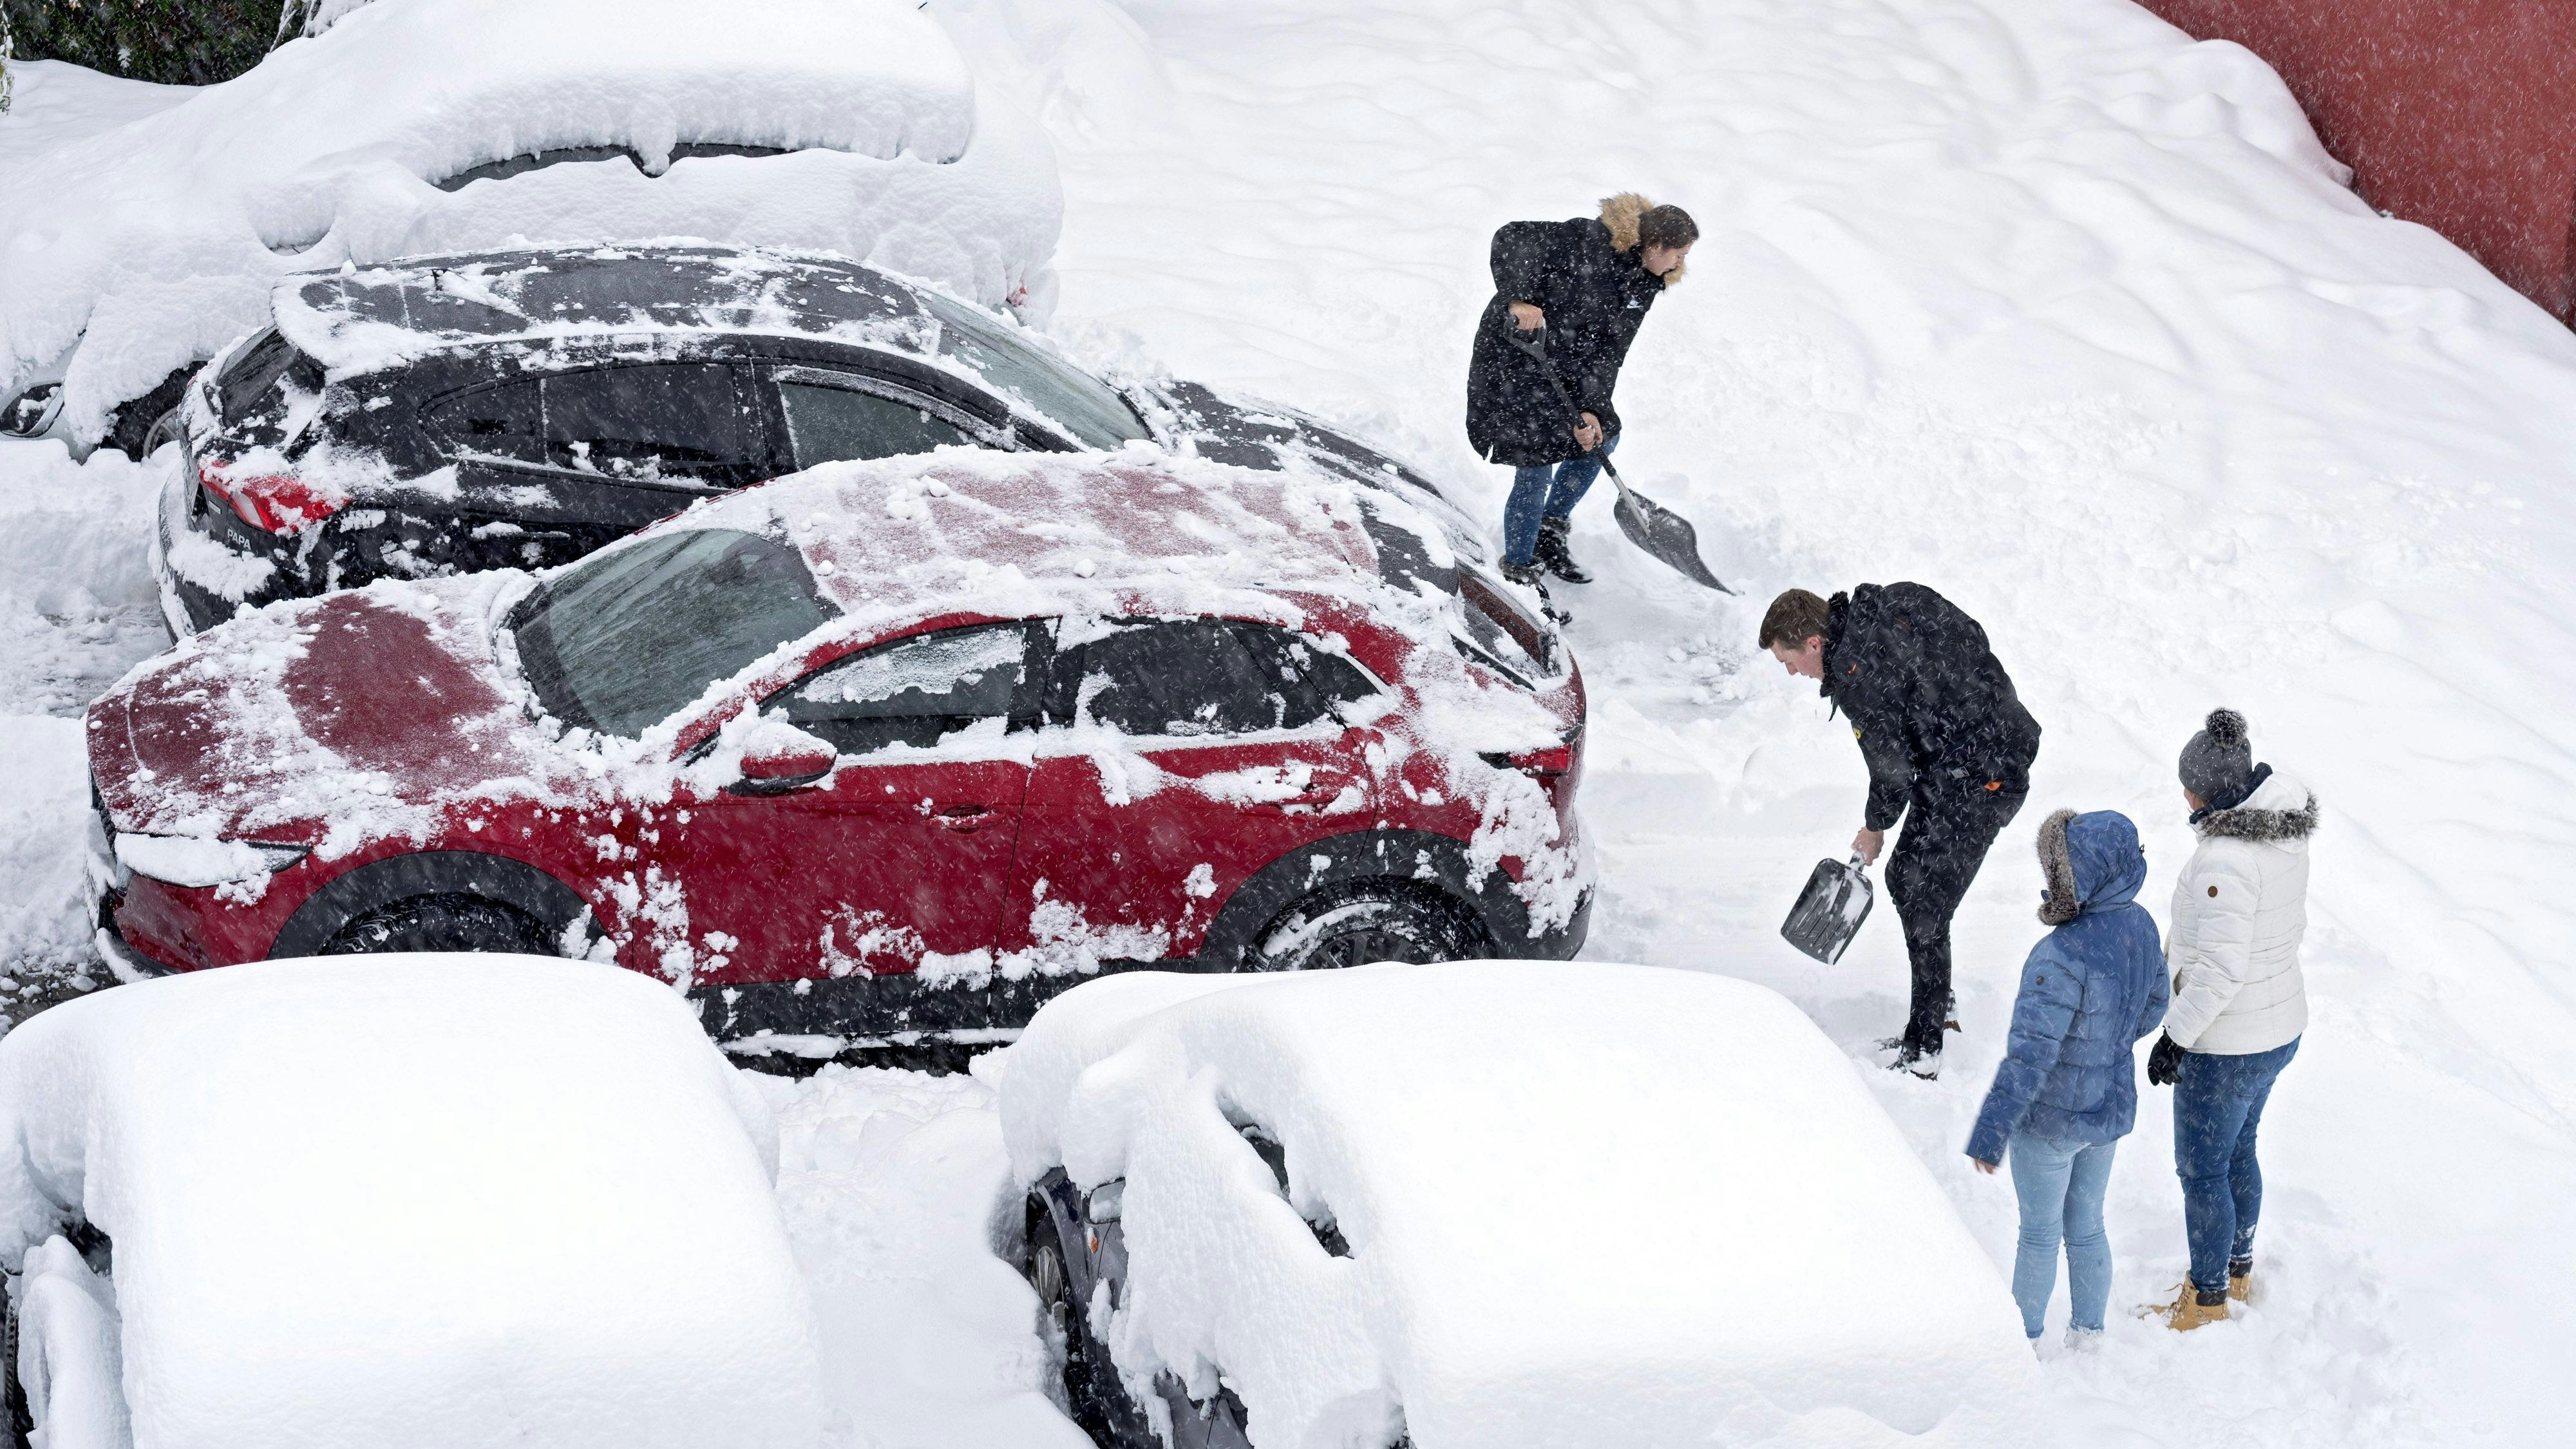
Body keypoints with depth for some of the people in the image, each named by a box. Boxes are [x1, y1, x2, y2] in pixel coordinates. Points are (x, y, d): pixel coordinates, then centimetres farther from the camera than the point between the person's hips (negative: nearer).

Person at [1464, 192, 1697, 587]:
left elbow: (1609, 351, -1)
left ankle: (1550, 530, 34)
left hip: (1566, 368, 9)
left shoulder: (1644, 286, 2)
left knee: (1603, 437, 16)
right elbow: (1512, 239, -28)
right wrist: (1519, 298, -41)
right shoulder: (1590, 241, -23)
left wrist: (1590, 409, -13)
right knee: (1535, 469, -7)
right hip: (1516, 357, -9)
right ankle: (1517, 567, 11)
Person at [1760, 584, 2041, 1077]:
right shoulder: (1893, 603, 3)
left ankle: (1922, 1050, 2)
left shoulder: (1859, 677, -23)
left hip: (1978, 786, -10)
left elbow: (1894, 772, -18)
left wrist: (1874, 828, 3)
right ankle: (1938, 1009, 30)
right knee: (1905, 877, 18)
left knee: (1923, 907, -5)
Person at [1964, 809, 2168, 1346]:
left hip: (2051, 1120, -6)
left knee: (2040, 1232, 14)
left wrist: (1989, 1133, -22)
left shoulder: (2063, 956, -32)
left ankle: (2024, 1339, 31)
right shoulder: (2139, 925, -8)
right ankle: (2089, 1333, 35)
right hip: (2112, 1107, 6)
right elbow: (2153, 1005, 9)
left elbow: (2030, 1054, -29)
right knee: (2086, 1226, 22)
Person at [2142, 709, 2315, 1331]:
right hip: (2282, 1023, 9)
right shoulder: (2287, 835, -3)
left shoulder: (2224, 860, -31)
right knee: (2239, 1151, 26)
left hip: (2225, 1044, -9)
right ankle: (2238, 1269, 43)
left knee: (2202, 1169, 10)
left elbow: (2218, 970, -29)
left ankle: (2208, 1297, 25)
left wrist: (2175, 1037, -19)